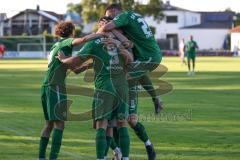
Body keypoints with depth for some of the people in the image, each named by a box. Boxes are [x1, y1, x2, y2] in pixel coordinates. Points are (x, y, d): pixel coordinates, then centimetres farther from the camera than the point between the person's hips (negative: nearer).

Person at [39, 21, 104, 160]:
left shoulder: (57, 45, 24)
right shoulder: (66, 42, 0)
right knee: (59, 123, -11)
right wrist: (102, 34, -17)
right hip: (56, 86, -9)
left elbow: (75, 69, 24)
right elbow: (84, 39, -23)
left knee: (49, 123, 15)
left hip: (46, 86, 9)